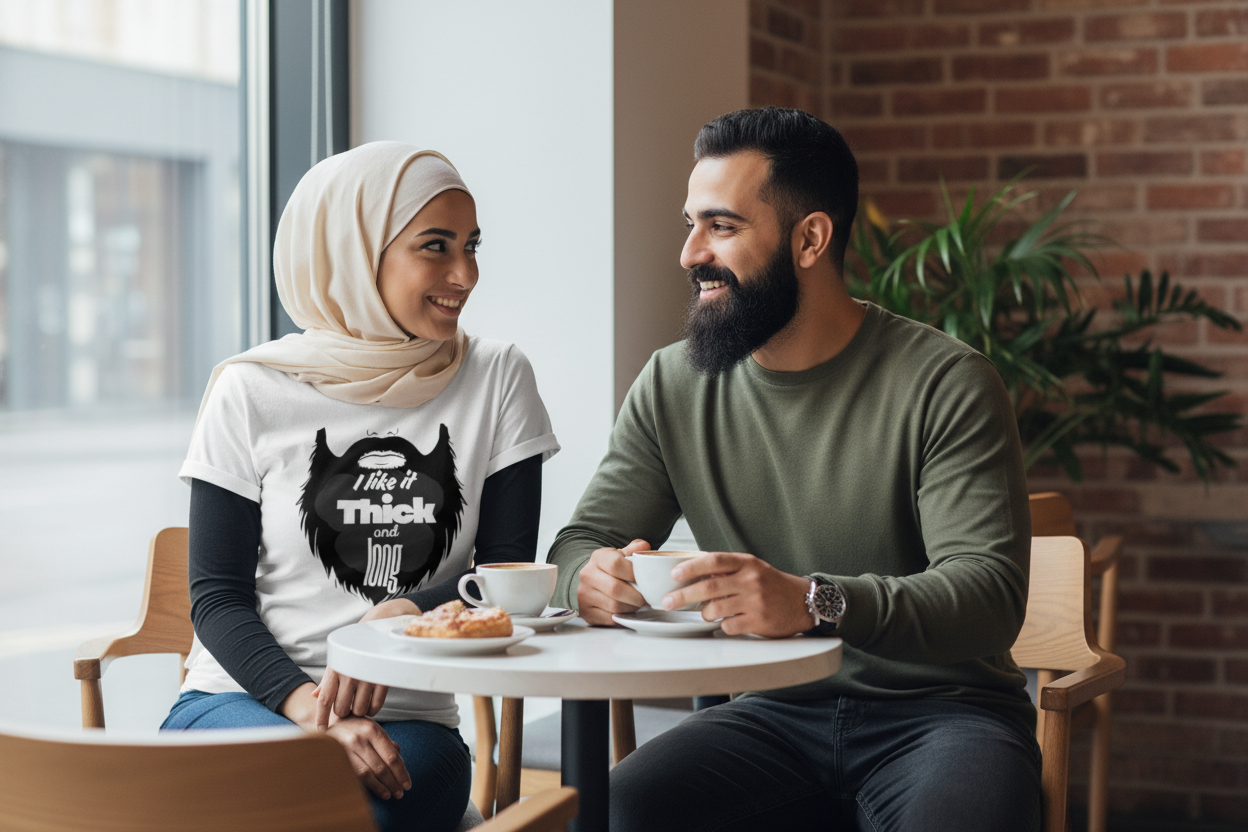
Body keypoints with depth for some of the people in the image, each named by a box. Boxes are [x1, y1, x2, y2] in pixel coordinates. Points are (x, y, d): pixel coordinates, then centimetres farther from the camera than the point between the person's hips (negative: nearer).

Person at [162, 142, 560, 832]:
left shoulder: (496, 381, 5)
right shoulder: (252, 392, 0)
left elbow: (507, 574, 3)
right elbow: (217, 596, -2)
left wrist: (400, 618, -17)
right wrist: (308, 703, -19)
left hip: (406, 721, 1)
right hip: (238, 701, -1)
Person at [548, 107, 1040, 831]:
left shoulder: (946, 384, -8)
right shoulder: (672, 386, 6)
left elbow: (990, 594, -18)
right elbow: (580, 544, 8)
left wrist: (815, 603, -36)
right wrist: (591, 578, -19)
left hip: (939, 711, -4)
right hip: (776, 714, 4)